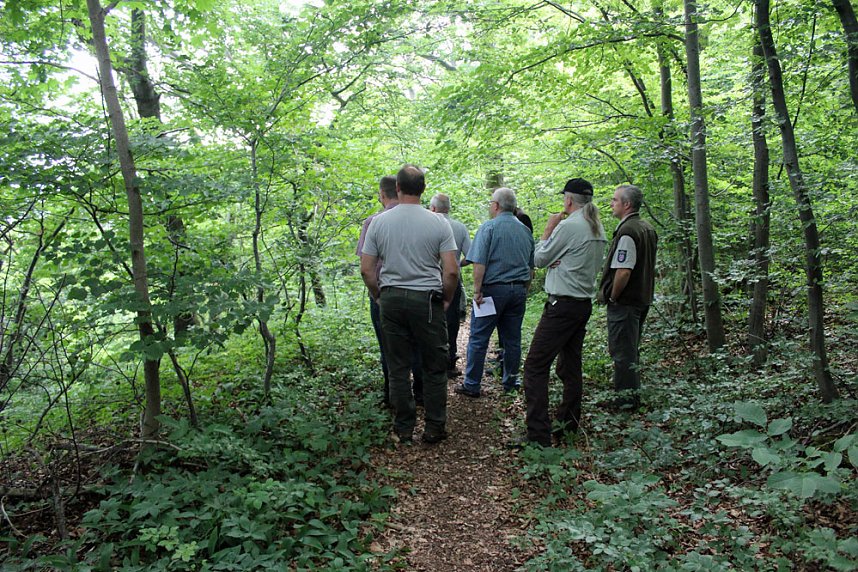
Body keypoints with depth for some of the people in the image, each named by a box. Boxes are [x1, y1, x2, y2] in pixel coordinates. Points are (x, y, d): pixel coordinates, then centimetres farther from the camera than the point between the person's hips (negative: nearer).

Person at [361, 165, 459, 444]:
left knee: (398, 367, 10)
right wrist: (446, 299, 7)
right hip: (427, 299, -2)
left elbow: (366, 269, 0)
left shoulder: (378, 222, 0)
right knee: (434, 367, 10)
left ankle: (404, 429, 19)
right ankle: (434, 428, 17)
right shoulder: (438, 223, -4)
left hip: (391, 298, 2)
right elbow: (451, 271, -8)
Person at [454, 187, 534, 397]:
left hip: (493, 288, -6)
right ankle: (511, 383, 21)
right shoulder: (525, 230, 11)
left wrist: (477, 290, -12)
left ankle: (471, 385, 5)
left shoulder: (489, 227, -8)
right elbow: (531, 267, 17)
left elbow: (479, 263, -16)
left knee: (478, 339, 1)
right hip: (519, 290, 6)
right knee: (512, 339, 12)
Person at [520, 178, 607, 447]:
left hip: (563, 305, -9)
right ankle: (568, 424, 24)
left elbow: (539, 259, -5)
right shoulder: (598, 229, 14)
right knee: (570, 366, 16)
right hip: (585, 302, 10)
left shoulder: (568, 226, -14)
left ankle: (538, 434, -10)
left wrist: (549, 228, 6)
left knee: (535, 366, -8)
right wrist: (558, 261, 0)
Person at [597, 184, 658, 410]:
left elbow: (623, 271, -27)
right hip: (642, 298, 10)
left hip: (625, 301, -10)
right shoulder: (648, 228, 11)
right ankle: (633, 395, 31)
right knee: (631, 349, 19)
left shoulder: (627, 231, -21)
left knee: (622, 351, 0)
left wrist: (612, 297, -13)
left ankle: (626, 399, 9)